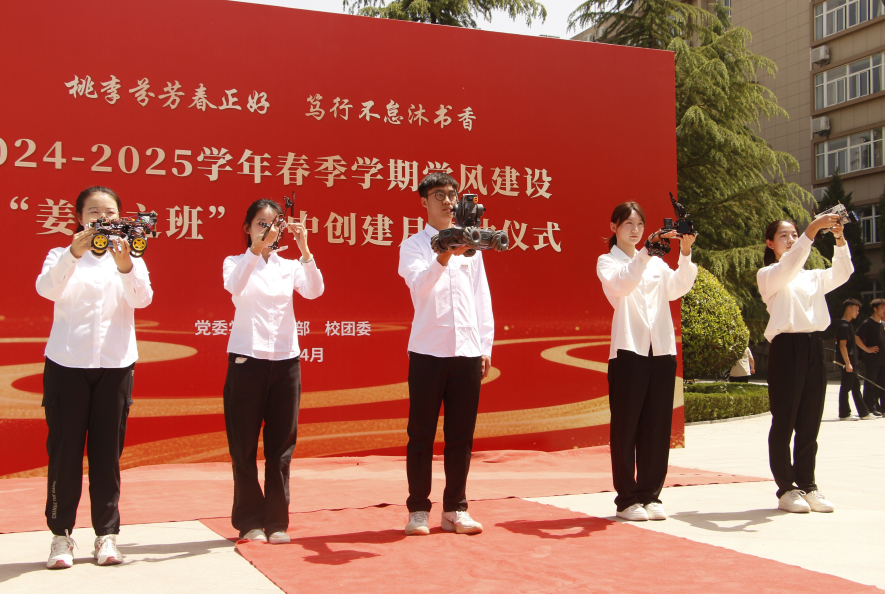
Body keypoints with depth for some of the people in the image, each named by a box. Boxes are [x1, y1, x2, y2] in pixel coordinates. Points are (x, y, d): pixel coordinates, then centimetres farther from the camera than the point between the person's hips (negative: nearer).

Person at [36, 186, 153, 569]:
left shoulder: (131, 260, 9)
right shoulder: (62, 256, 7)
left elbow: (142, 299, -12)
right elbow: (46, 288, -15)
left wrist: (125, 265, -31)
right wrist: (74, 254, -33)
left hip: (115, 365, 1)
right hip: (67, 364, -1)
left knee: (107, 451, 3)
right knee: (64, 449, 0)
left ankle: (106, 534, 11)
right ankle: (61, 534, 9)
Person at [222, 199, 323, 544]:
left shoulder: (289, 266, 12)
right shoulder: (236, 263, 5)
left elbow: (314, 291, -8)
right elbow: (234, 286, -19)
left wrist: (304, 249, -20)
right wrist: (256, 248, -30)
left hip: (285, 361, 3)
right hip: (247, 360, -2)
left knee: (281, 447, 4)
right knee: (244, 446, 1)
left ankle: (276, 522, 12)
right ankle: (250, 522, 12)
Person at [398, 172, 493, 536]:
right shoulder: (413, 246, 2)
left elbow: (482, 298, 13)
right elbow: (420, 284, -18)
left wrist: (485, 347, 8)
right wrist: (443, 257, -36)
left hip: (467, 352, 3)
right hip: (427, 352, -3)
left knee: (461, 436, 7)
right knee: (421, 434, 2)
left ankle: (455, 510, 17)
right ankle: (418, 511, 12)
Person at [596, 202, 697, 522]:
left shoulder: (657, 263, 19)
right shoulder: (607, 262, 7)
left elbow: (676, 288, 0)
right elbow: (621, 285, -16)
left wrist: (685, 254, -13)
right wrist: (648, 251, -24)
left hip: (662, 349, 4)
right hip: (628, 350, -4)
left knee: (657, 427, 5)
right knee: (626, 426, -1)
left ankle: (650, 495, 14)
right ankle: (627, 499, 6)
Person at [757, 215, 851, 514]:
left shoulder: (812, 277, 20)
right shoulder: (767, 275, 3)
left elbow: (842, 274, 4)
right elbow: (789, 267, -17)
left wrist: (839, 238, -11)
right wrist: (813, 229, -27)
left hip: (814, 346, 6)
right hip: (787, 346, -5)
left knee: (810, 423, 7)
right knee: (784, 423, -2)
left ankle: (808, 486, 14)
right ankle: (786, 489, 3)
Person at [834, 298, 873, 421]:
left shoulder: (848, 325, 17)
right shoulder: (844, 326, -15)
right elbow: (842, 345, -21)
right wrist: (847, 363, -23)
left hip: (851, 362, 10)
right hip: (847, 362, -10)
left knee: (856, 387, 13)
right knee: (845, 388, -4)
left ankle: (863, 413, 18)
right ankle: (844, 414, 1)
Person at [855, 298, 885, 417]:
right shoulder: (867, 323, -9)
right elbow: (856, 338, -17)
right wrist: (867, 349, -16)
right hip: (872, 360, -8)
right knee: (870, 385, -3)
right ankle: (870, 409, 1)